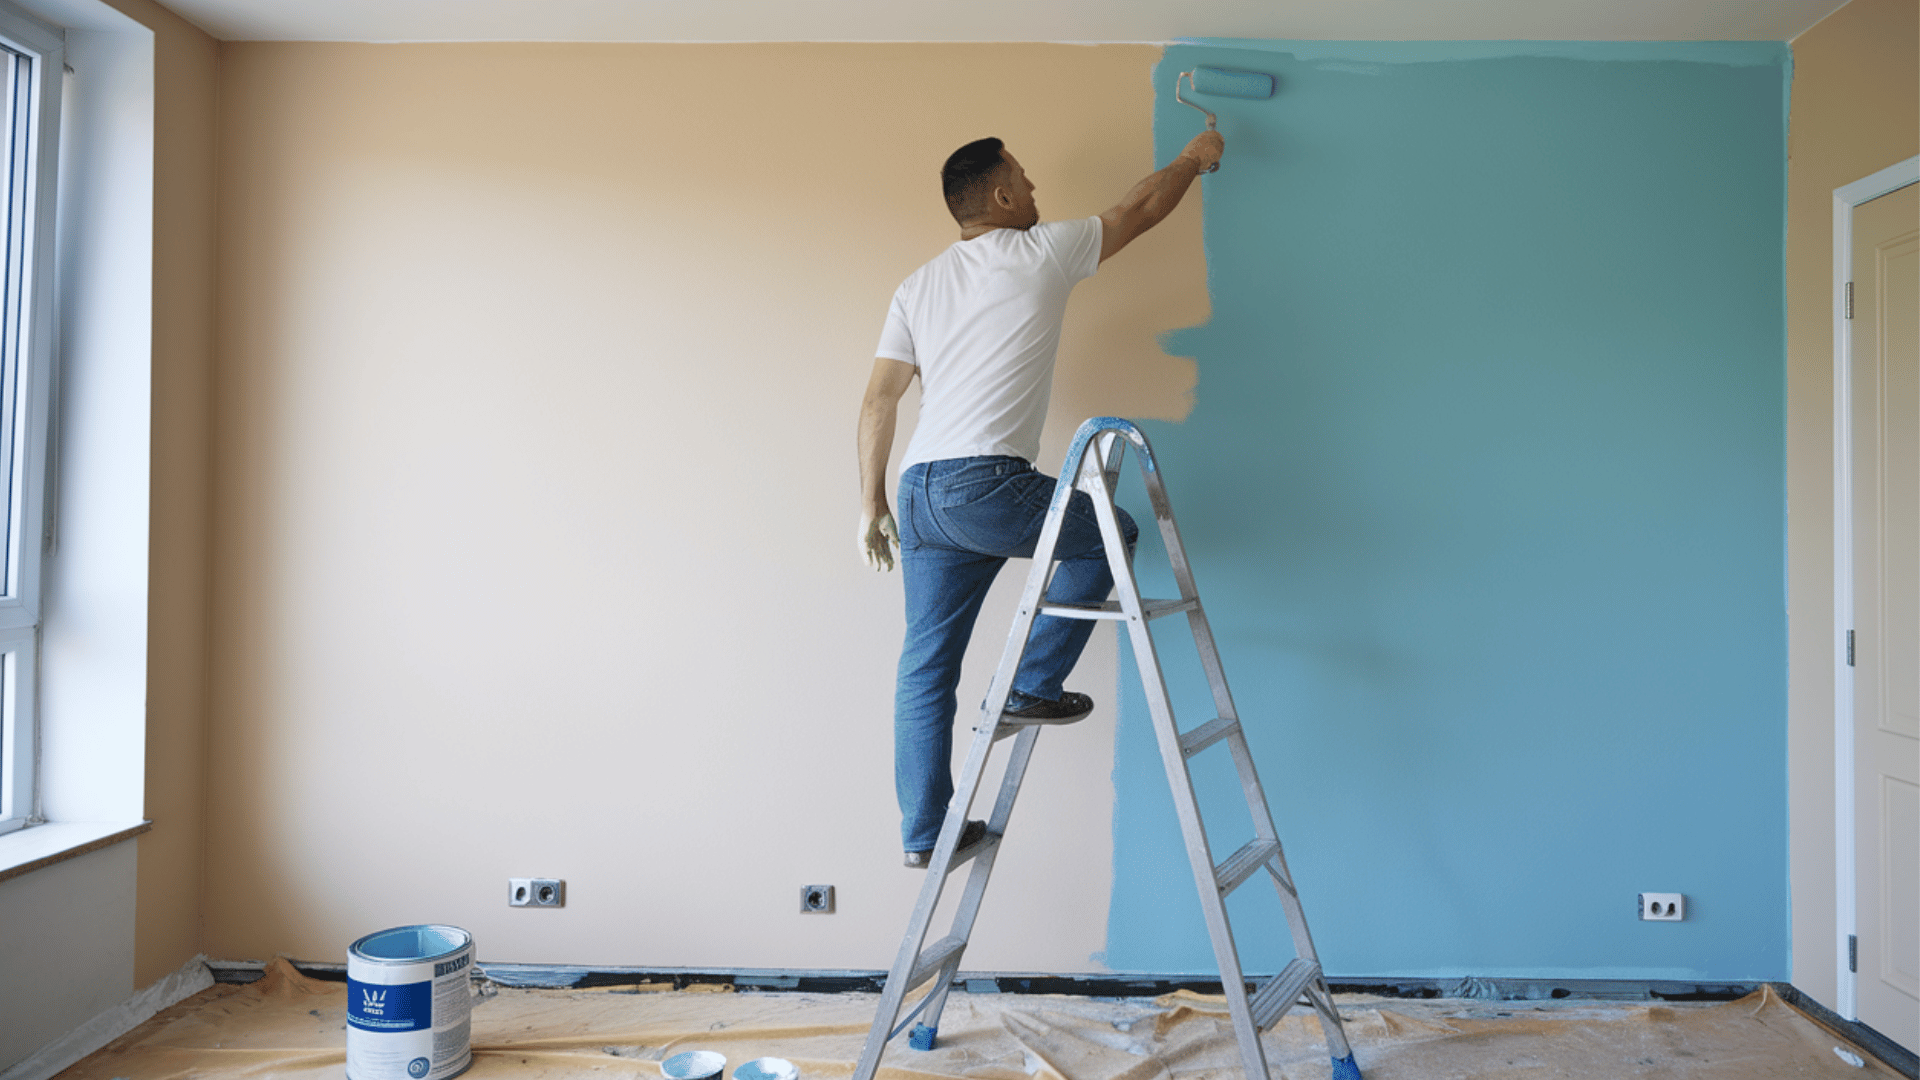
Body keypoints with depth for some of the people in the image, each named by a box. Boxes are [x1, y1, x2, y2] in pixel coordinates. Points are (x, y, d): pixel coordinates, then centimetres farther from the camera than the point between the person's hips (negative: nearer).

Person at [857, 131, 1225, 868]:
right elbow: (1139, 210, 18)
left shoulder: (918, 286, 19)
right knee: (1112, 532, 18)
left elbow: (878, 401, 13)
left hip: (920, 495, 7)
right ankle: (1034, 686, 16)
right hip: (986, 485, -7)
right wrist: (1194, 158, 37)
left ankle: (923, 833, 20)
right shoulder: (1041, 252, 4)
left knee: (925, 667, 13)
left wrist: (872, 503, 17)